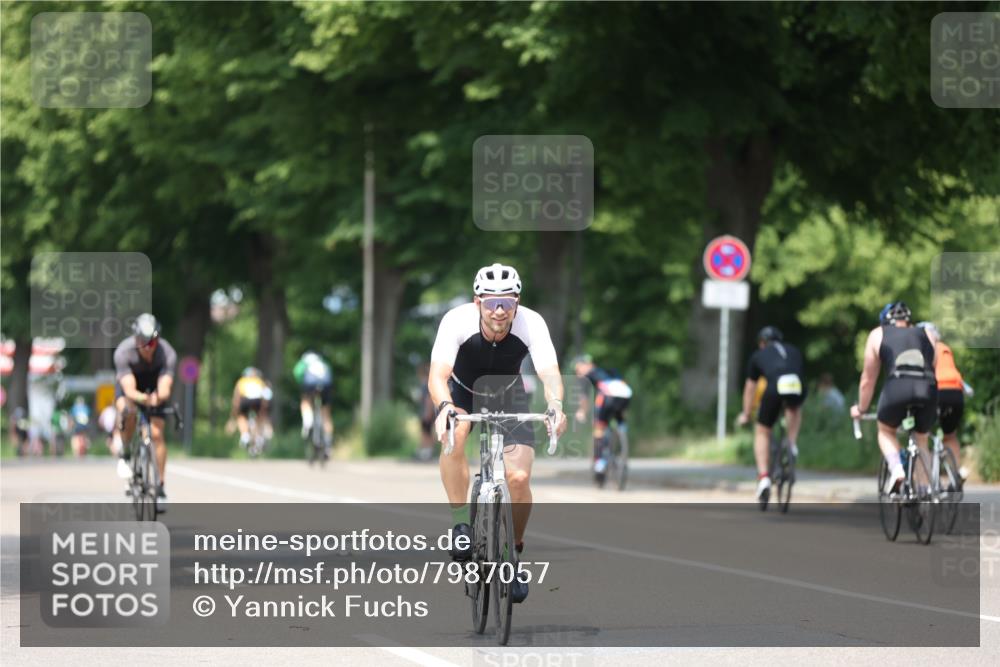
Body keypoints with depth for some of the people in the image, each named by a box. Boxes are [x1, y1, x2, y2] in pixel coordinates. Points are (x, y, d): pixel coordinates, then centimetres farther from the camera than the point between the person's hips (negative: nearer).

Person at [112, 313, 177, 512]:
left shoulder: (167, 354, -33)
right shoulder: (123, 351, -35)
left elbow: (165, 391, -39)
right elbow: (130, 391, -41)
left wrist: (157, 398, -63)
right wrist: (145, 399, -62)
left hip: (153, 385, 1)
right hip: (129, 382, -1)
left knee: (157, 433, -11)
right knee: (128, 411, -35)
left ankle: (161, 486, 0)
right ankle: (124, 455, -10)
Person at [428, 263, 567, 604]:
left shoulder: (531, 323, -29)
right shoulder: (457, 321, -32)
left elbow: (549, 372, -39)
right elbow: (438, 374, -40)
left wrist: (555, 405, -60)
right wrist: (445, 407, -61)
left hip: (508, 396, 1)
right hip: (462, 393, -1)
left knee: (519, 478, -14)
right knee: (454, 434, -35)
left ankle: (514, 551, 10)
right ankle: (460, 522, -21)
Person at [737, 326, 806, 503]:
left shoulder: (759, 355, 31)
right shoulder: (794, 351, 36)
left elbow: (750, 387, 40)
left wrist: (745, 414, 53)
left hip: (774, 389, -2)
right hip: (797, 387, 2)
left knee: (762, 432, 17)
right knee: (794, 409, 40)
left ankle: (763, 477, 3)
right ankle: (792, 445, 23)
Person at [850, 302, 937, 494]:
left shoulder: (878, 335, 26)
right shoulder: (926, 335, 31)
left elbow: (868, 379, 29)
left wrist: (861, 409, 44)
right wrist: (934, 408, 52)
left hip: (897, 386, -2)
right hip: (928, 390, 2)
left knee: (886, 431, 25)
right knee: (921, 439, 25)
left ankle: (896, 469, -1)